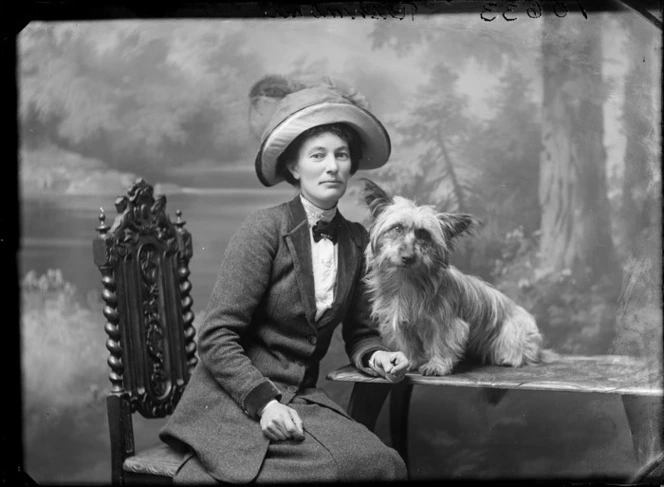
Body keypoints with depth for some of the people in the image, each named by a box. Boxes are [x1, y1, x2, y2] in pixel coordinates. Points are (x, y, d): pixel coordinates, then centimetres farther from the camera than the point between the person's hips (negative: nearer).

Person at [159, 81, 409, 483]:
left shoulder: (356, 240, 6)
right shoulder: (264, 230, -10)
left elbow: (359, 331, 17)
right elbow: (216, 337, -12)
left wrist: (375, 356, -4)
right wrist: (264, 401, -22)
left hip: (303, 398, 6)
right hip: (237, 400, -6)